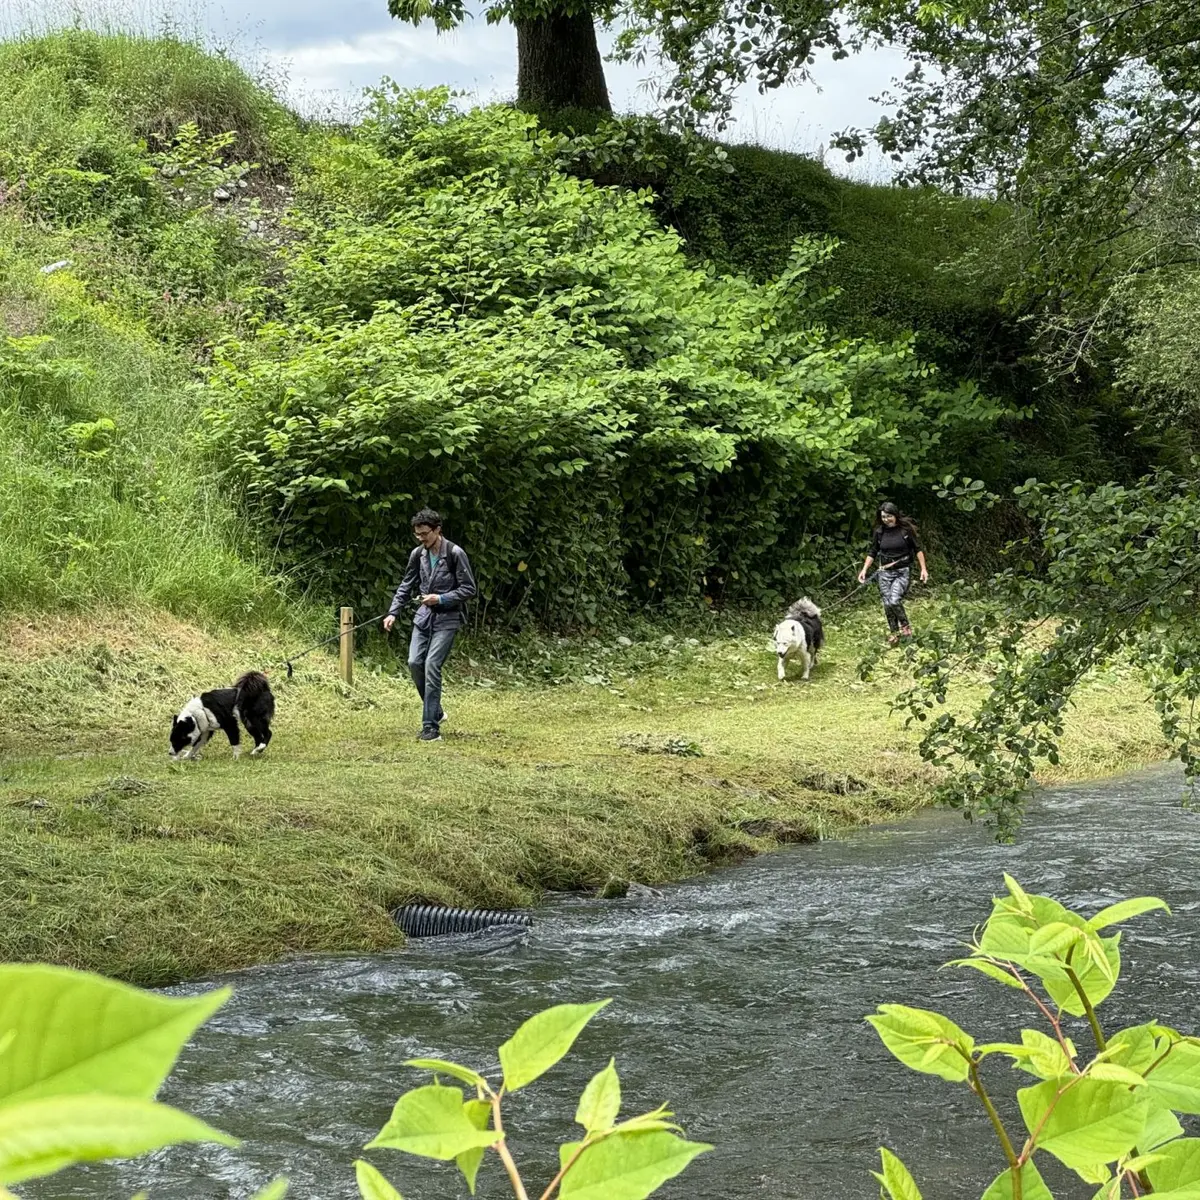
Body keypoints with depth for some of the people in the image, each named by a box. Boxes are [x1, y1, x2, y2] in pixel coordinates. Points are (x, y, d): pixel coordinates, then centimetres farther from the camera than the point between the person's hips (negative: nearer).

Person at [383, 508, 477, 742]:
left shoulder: (455, 553, -12)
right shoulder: (418, 554, 5)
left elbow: (468, 589, -9)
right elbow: (406, 586, 12)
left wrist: (441, 599, -18)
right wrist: (393, 613, 2)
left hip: (447, 618, -6)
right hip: (424, 615, 6)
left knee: (432, 665, -16)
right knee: (414, 663, -4)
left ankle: (431, 726, -13)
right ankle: (435, 712, 17)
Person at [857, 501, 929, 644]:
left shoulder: (906, 529, -6)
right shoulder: (879, 532, 2)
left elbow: (918, 549, 0)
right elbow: (872, 553, 11)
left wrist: (923, 568, -4)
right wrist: (864, 570, 2)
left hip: (903, 572, -4)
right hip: (885, 572, 4)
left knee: (894, 601, -20)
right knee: (887, 605, 1)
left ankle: (905, 625, 3)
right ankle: (894, 633, 18)